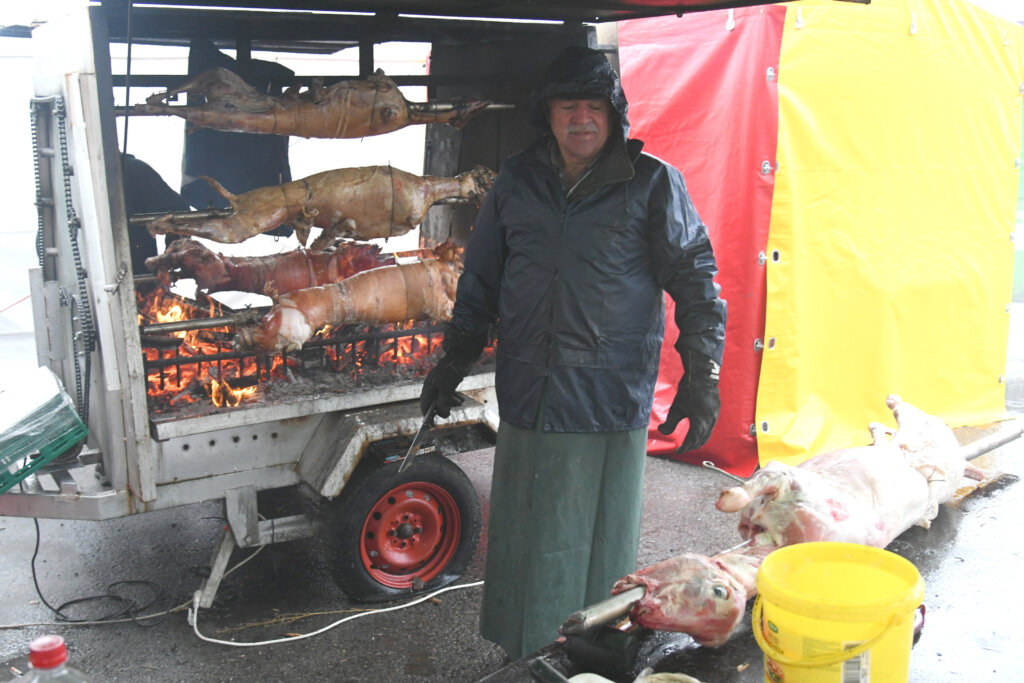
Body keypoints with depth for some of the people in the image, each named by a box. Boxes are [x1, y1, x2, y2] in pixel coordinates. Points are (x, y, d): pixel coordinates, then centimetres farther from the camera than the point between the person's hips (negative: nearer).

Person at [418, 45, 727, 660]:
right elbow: (482, 277, 18)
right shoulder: (518, 181, 11)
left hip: (610, 399, -3)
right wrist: (455, 360, 17)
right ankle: (524, 657, 32)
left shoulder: (652, 182, 0)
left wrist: (702, 375, -7)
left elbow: (695, 278, 0)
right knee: (524, 540, 14)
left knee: (599, 544, 7)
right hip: (528, 395, 4)